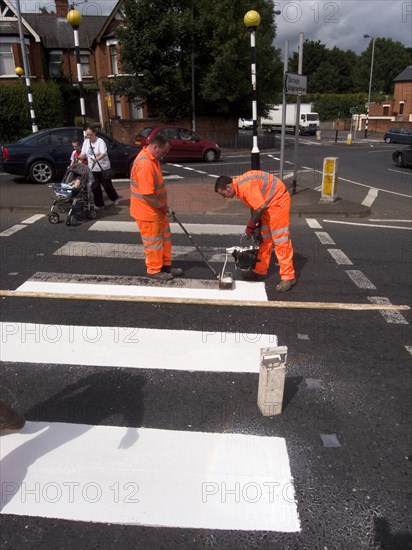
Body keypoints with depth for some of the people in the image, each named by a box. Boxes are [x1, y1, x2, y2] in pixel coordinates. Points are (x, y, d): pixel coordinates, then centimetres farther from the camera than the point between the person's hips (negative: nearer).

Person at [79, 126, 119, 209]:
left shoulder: (100, 141, -13)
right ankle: (99, 204, 16)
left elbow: (104, 153, -25)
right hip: (92, 168, 5)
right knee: (95, 187, 5)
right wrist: (79, 157, -14)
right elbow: (83, 154, 9)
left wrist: (97, 159, -45)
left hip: (103, 168, -5)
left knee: (107, 185, 4)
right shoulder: (86, 142, 7)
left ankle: (115, 199, 29)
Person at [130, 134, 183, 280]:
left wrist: (163, 205, 13)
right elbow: (147, 194, -30)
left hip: (157, 209, 10)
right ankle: (154, 270, 21)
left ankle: (166, 265, 33)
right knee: (153, 241, 5)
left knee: (165, 237, 19)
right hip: (148, 211, -10)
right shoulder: (145, 164, -28)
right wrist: (162, 206, -16)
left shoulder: (152, 158, 6)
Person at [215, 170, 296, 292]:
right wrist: (256, 224, 1)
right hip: (267, 203, 10)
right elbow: (254, 206, 9)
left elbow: (260, 208, -26)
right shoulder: (239, 187, 3)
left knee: (281, 240, -10)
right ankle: (260, 271, 22)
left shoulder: (246, 186, -27)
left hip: (278, 200, -10)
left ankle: (288, 277, -5)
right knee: (264, 239, 13)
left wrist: (251, 225, -14)